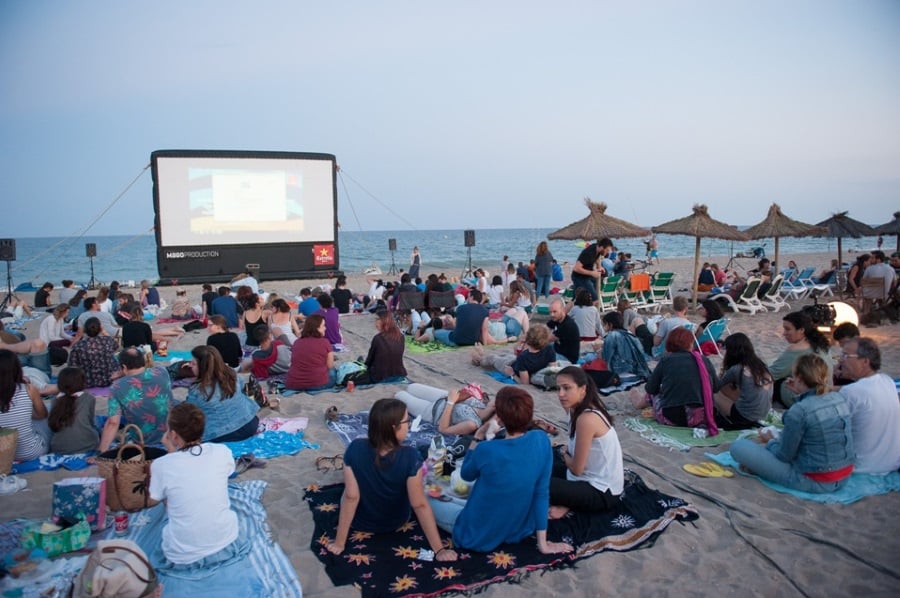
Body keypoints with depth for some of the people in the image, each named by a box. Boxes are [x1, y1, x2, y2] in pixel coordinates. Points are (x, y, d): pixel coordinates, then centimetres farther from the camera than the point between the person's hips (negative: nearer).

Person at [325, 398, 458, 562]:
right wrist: (439, 550, -20)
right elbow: (420, 505, -29)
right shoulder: (409, 457, -33)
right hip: (396, 522, 0)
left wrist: (339, 543, -16)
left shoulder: (355, 449, -30)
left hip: (359, 522, 1)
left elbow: (351, 496, -26)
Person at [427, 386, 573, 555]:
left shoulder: (486, 450, -29)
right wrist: (543, 543, -3)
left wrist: (478, 437, -11)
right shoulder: (542, 440, -17)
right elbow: (542, 493, -11)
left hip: (480, 537, -5)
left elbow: (466, 475, -5)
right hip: (520, 531, 5)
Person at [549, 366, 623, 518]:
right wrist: (567, 451, -2)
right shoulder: (578, 408, 0)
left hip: (602, 491, -10)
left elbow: (576, 469, -19)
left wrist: (564, 454, -1)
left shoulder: (587, 419, -28)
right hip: (593, 477, 10)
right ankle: (570, 501, 3)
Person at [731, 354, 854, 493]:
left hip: (814, 482, -8)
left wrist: (770, 441, 7)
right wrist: (801, 394, 13)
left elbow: (784, 455, -12)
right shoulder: (840, 399, -2)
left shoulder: (798, 411, -23)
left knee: (738, 446, -8)